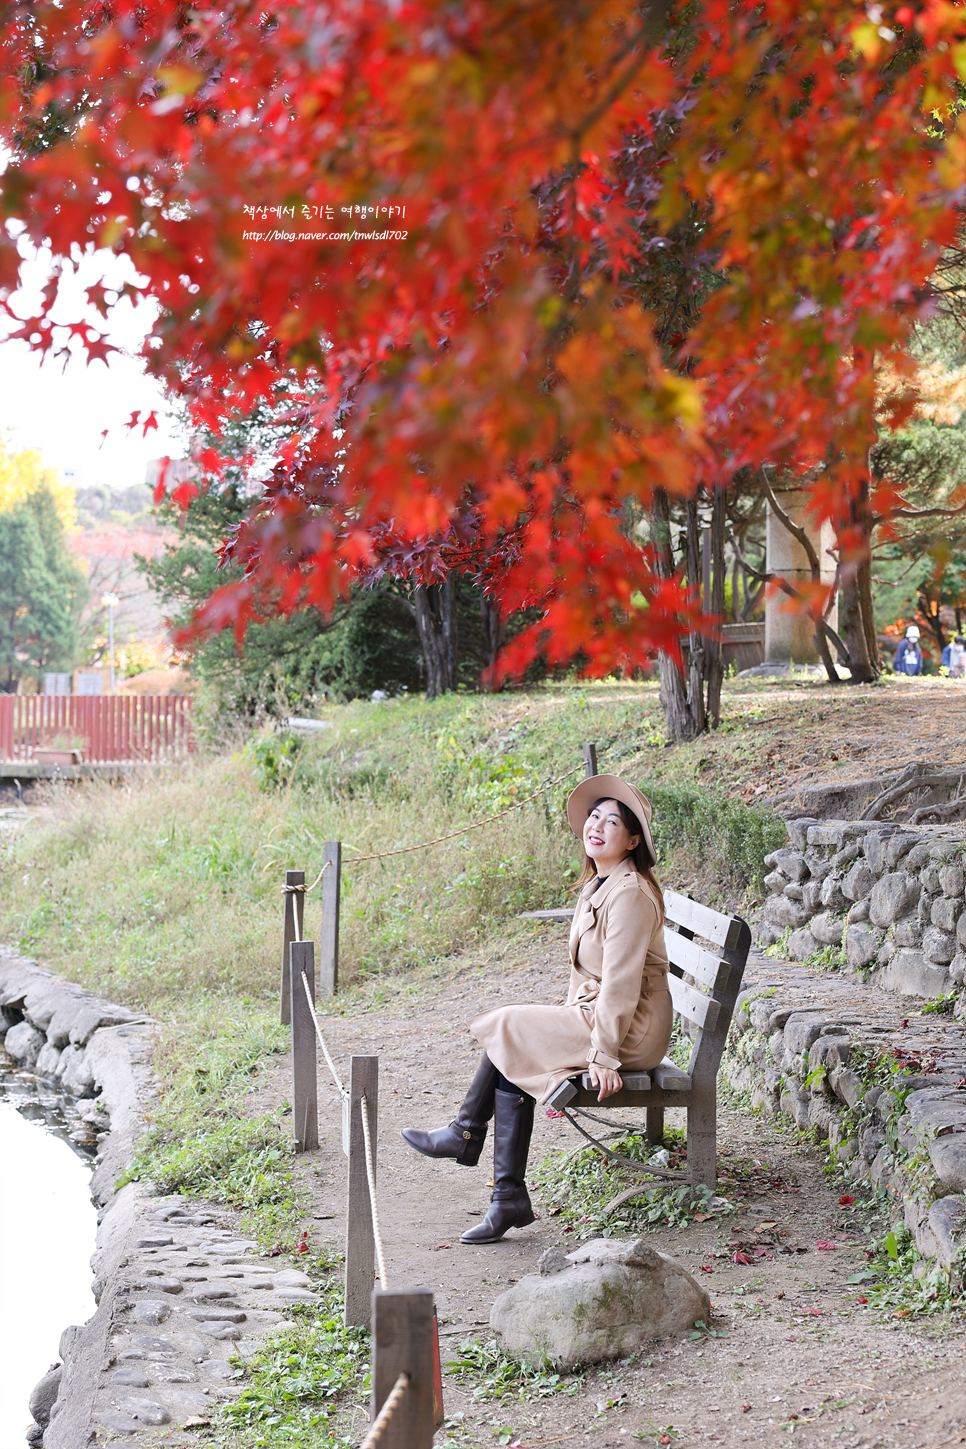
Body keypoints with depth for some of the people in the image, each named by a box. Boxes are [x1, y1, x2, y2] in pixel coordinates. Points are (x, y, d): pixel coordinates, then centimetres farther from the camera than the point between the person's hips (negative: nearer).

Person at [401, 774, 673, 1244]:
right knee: (511, 1067, -5)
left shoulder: (630, 894, -18)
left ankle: (465, 1132, 13)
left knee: (504, 1029, -7)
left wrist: (603, 1056, -23)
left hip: (632, 1031, -9)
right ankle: (509, 1199, -6)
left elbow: (621, 983, -22)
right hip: (595, 1019, 9)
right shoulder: (596, 886, 13)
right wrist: (571, 1026, 11)